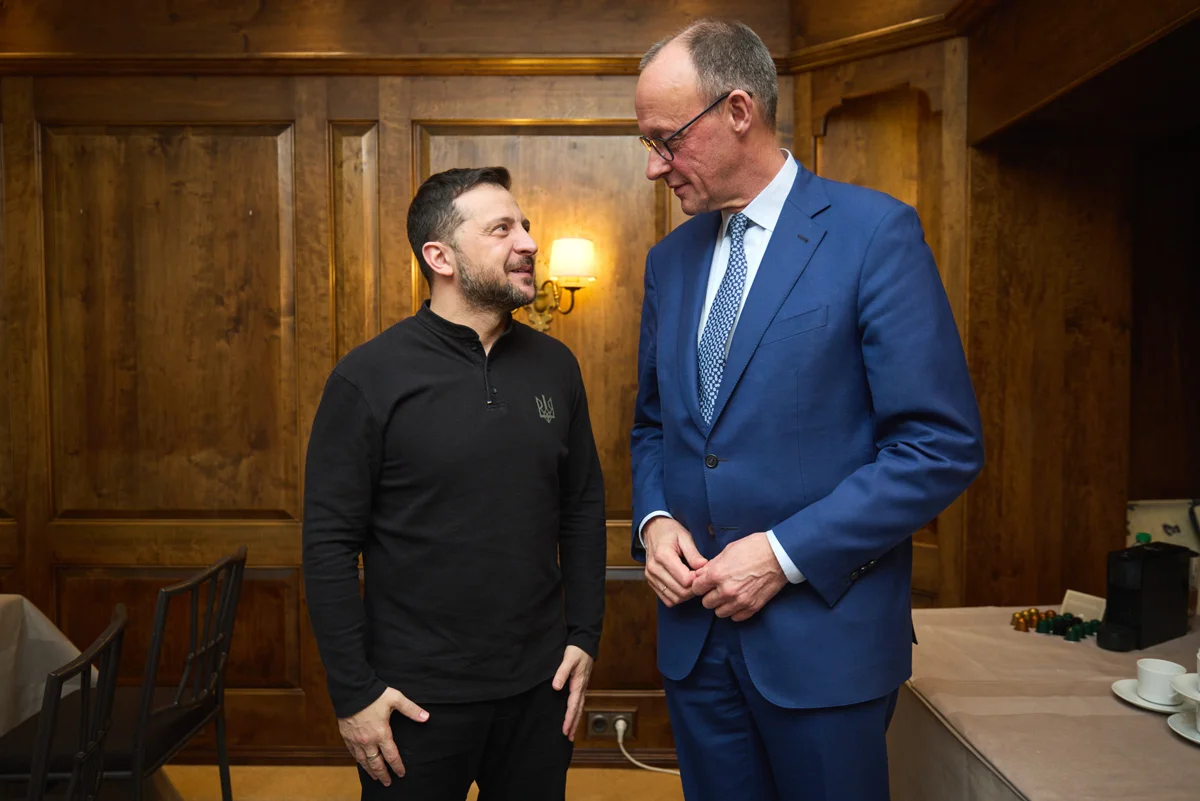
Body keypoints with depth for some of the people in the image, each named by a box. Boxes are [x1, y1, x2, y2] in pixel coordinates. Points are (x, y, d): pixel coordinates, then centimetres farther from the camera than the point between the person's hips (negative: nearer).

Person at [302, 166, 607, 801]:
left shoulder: (554, 365, 1)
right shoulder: (368, 378, -11)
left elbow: (583, 506, 7)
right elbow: (329, 542, -10)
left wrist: (583, 636, 4)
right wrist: (353, 691, -10)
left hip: (539, 683, 4)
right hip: (416, 696, -3)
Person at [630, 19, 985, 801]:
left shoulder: (875, 231, -10)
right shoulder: (671, 258, 8)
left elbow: (944, 445, -14)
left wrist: (785, 555, -17)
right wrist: (655, 519, -3)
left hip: (824, 630, -5)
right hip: (694, 630, 5)